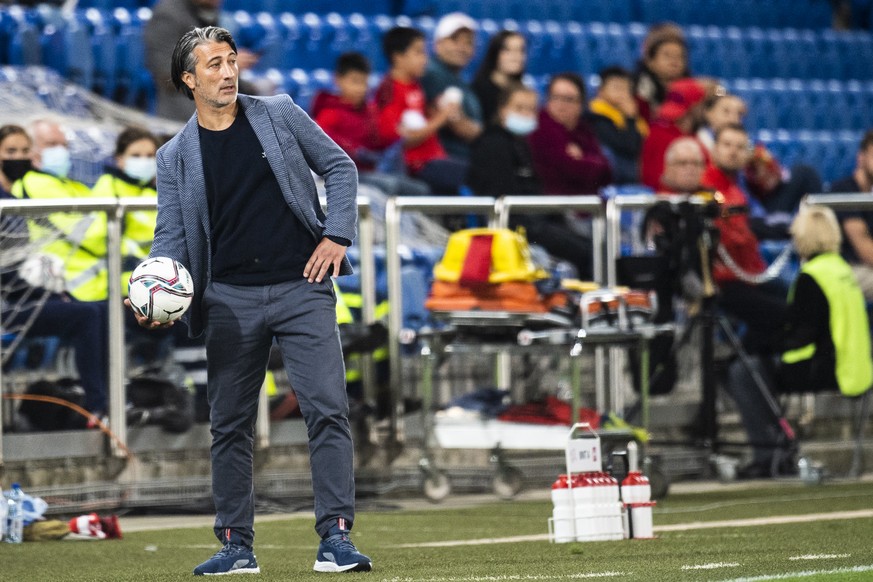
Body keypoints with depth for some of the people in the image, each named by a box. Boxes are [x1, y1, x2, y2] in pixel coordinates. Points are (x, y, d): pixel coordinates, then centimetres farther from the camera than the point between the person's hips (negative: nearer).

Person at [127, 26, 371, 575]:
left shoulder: (280, 114, 6)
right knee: (230, 425, 5)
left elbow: (339, 166, 11)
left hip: (302, 287, -2)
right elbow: (172, 238, 5)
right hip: (231, 298, 2)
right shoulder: (175, 156, 7)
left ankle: (336, 537, -11)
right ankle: (236, 546, 14)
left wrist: (338, 235, -2)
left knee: (328, 409, -11)